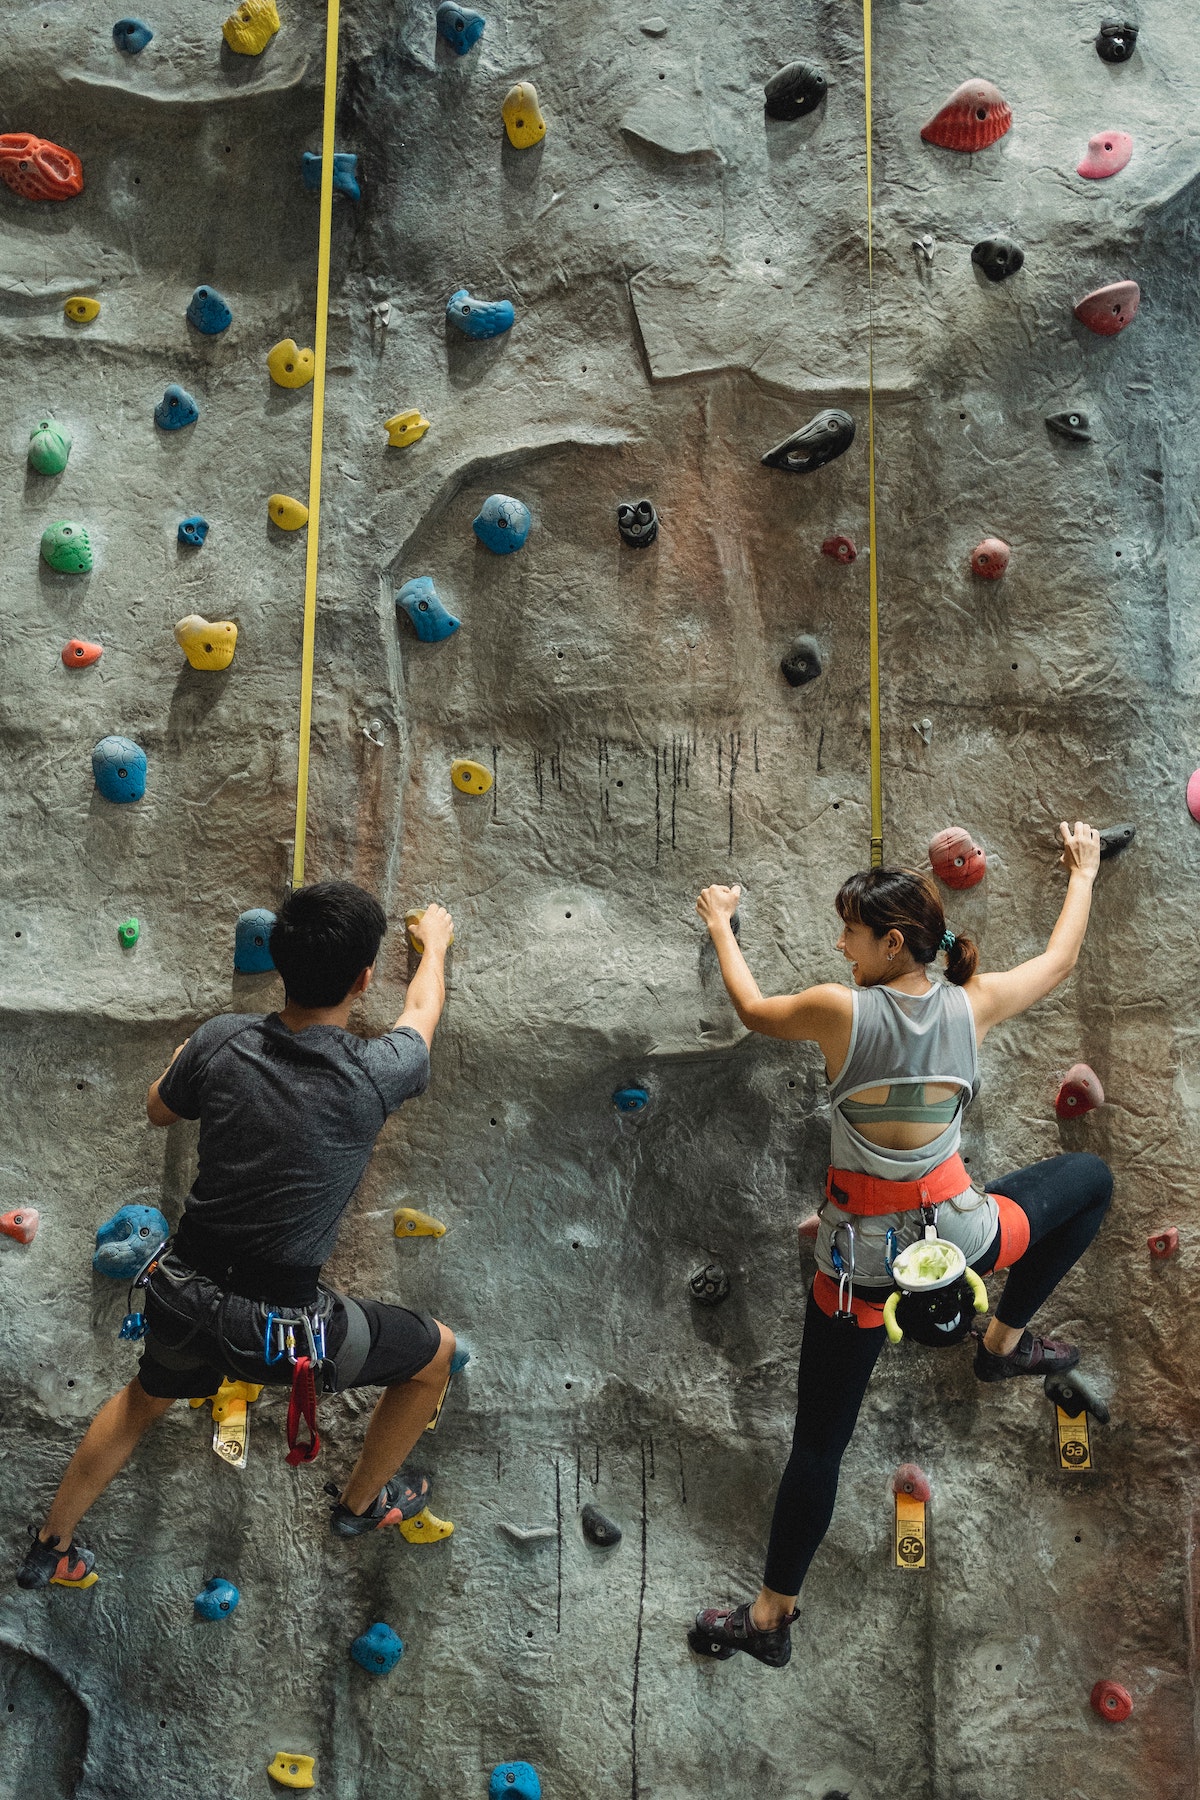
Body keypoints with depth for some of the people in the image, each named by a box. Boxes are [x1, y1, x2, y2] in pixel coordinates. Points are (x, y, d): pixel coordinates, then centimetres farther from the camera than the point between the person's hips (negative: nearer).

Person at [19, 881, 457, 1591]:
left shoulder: (222, 1040, -12)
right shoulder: (374, 1075, -21)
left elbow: (159, 1109, 11)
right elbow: (423, 1011, 4)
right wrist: (436, 940, 24)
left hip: (183, 1293, 5)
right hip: (278, 1325, -5)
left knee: (145, 1399, 37)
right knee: (435, 1353, 19)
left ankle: (51, 1548, 53)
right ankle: (363, 1502, 38)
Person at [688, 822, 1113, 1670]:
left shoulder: (839, 1010, -15)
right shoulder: (972, 1005, -7)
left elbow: (752, 1009, 6)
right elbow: (1060, 960, 13)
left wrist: (721, 924, 22)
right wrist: (1083, 871, 30)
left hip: (862, 1255, -1)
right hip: (960, 1233, 2)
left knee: (819, 1442, 14)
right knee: (1091, 1177, 28)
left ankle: (770, 1616, 29)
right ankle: (1005, 1340, 33)